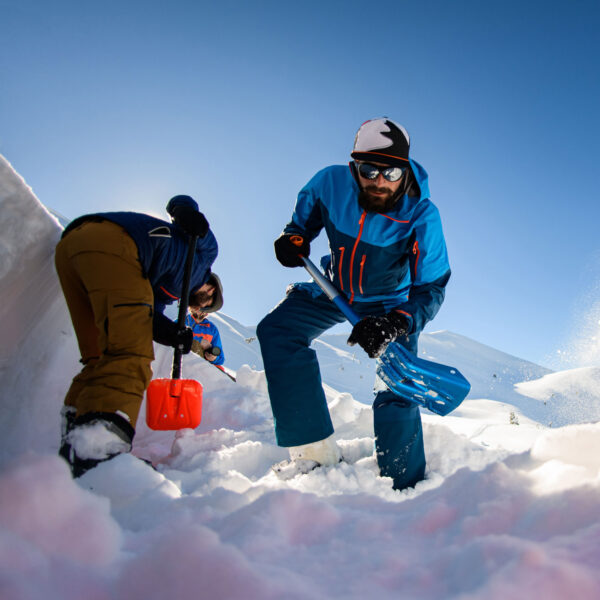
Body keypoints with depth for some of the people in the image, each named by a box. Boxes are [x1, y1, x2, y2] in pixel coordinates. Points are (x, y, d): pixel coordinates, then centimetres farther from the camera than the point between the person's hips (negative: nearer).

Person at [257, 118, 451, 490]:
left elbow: (432, 288, -26)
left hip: (391, 302, -2)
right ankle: (317, 453, -17)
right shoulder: (331, 183, -21)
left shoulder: (421, 215, -27)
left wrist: (395, 324, -43)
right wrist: (294, 236, -17)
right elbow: (305, 211, 4)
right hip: (332, 290, 3)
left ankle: (405, 487, 10)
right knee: (277, 330, -18)